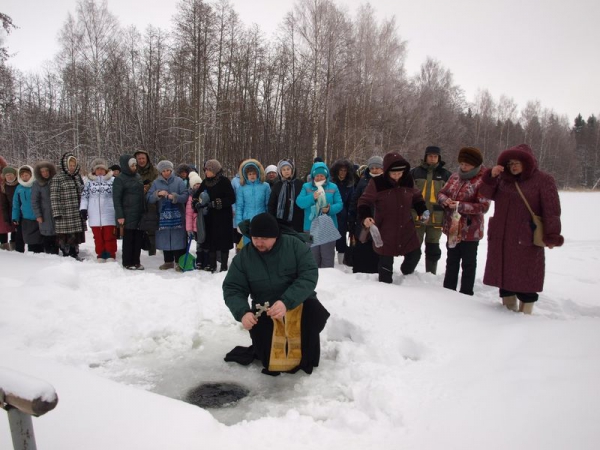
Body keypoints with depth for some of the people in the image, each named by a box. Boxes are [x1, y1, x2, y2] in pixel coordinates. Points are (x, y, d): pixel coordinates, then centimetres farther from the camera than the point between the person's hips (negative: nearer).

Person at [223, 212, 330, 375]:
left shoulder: (294, 244, -15)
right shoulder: (244, 256, -8)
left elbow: (309, 276, -21)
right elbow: (232, 289, -6)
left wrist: (287, 302, -36)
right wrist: (242, 312, -28)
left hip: (299, 303, -1)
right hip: (265, 311, 1)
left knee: (315, 314, -32)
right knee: (268, 358, -16)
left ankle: (306, 358, -5)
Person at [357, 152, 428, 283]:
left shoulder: (408, 181, -2)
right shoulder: (377, 183, -16)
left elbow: (417, 197, 16)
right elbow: (364, 201, -10)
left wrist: (422, 211, 2)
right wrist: (365, 217, -27)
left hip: (406, 227, 5)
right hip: (385, 229, -4)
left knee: (414, 253, 15)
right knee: (386, 260, 3)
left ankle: (406, 271, 47)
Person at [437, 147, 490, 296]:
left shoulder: (482, 181, -14)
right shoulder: (455, 177, 6)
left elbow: (483, 206, -19)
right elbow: (441, 193, 11)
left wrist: (460, 206, -24)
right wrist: (445, 200, -12)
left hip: (470, 231, -6)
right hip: (452, 228, 7)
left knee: (468, 264, 10)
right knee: (451, 261, 20)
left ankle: (466, 293, 22)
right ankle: (448, 289, 34)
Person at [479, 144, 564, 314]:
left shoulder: (543, 180, -4)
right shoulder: (504, 179, 13)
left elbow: (551, 210, -10)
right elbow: (487, 193, 5)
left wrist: (552, 236, -18)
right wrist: (491, 176, -12)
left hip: (526, 240, -5)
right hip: (500, 238, 6)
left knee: (525, 277, -1)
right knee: (504, 274, 11)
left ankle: (525, 314, 11)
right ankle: (509, 310, 24)